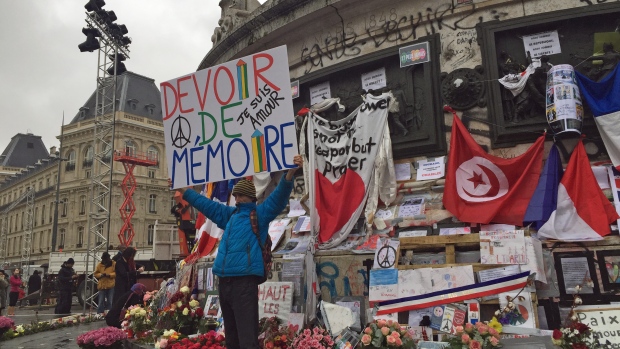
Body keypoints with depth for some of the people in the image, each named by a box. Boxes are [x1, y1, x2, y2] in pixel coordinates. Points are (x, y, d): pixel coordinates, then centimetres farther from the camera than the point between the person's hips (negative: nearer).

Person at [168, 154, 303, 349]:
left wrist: (289, 174, -28)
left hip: (245, 279, -7)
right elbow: (206, 204, 29)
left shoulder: (260, 213, 3)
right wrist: (182, 190, 32)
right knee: (231, 333, 17)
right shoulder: (230, 214, 22)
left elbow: (278, 197, -12)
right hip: (224, 279, 8)